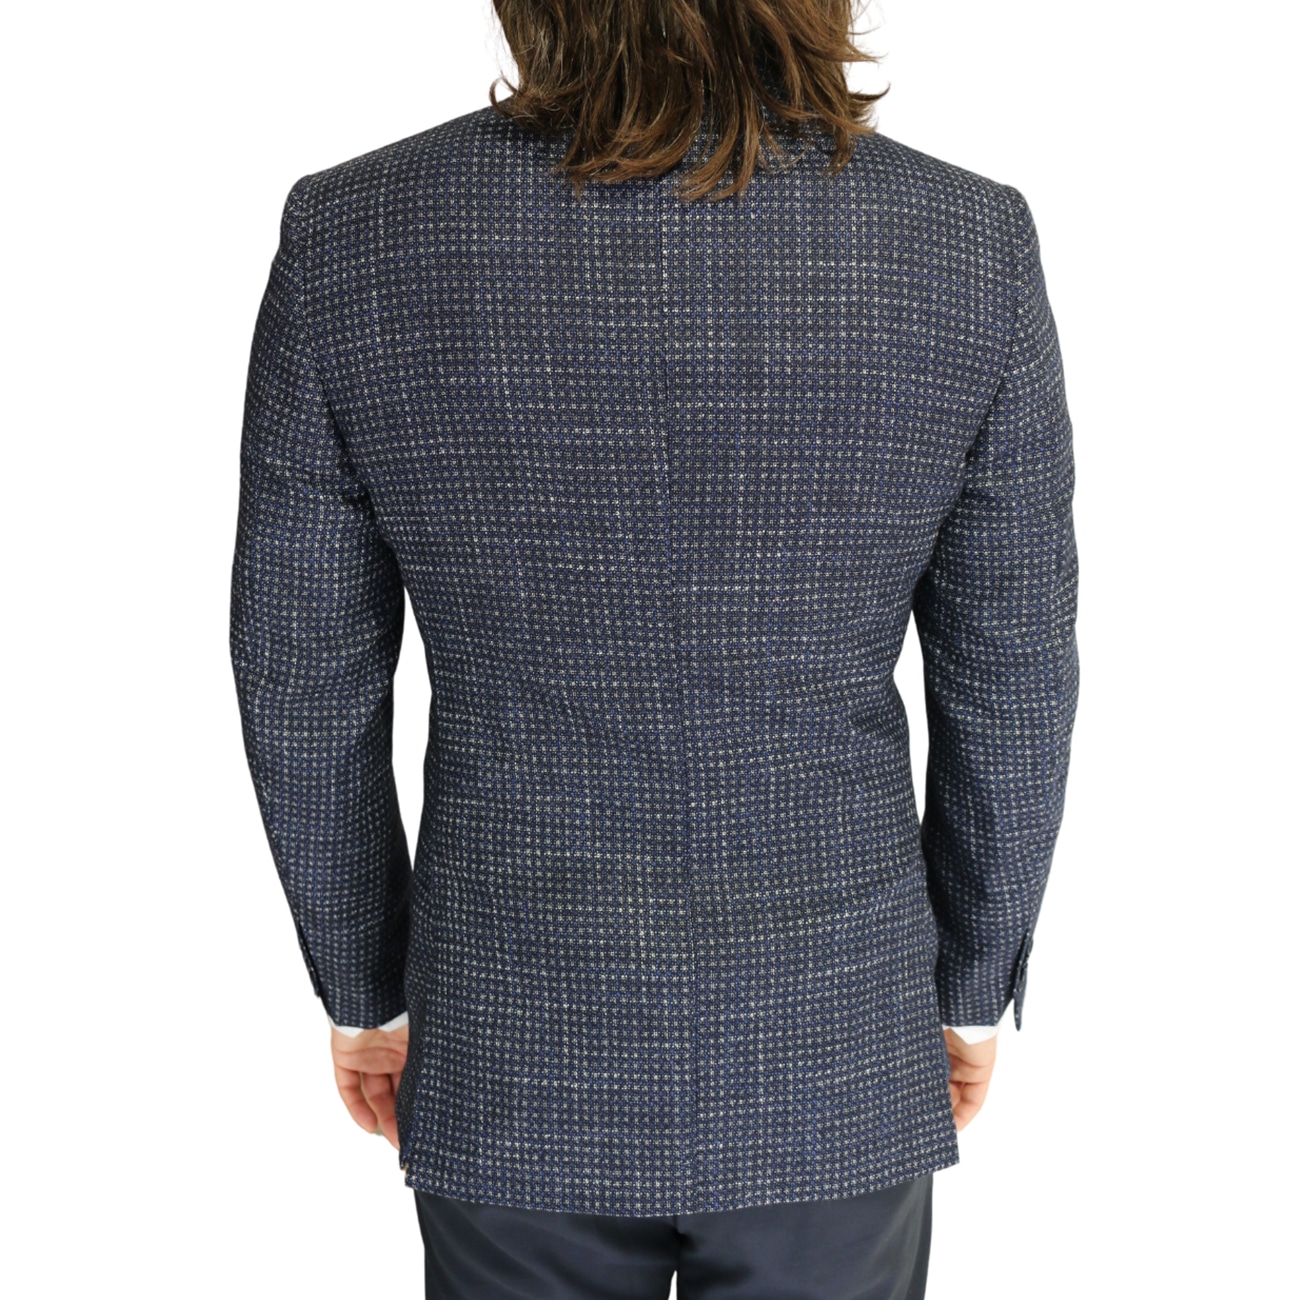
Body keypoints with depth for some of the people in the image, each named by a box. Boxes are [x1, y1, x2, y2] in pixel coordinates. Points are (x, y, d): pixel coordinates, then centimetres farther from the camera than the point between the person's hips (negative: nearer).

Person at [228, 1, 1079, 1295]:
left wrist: (362, 984, 9)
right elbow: (1010, 681, -6)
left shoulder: (350, 237, -15)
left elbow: (305, 679, -7)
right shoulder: (972, 245, -15)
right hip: (830, 1064, 0)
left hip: (516, 1068, 1)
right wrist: (973, 982, 10)